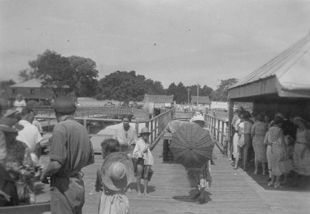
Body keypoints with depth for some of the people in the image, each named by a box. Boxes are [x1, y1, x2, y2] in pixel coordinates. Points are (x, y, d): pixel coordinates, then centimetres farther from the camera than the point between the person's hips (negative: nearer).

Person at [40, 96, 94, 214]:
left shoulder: (61, 128, -17)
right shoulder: (82, 128, 4)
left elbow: (56, 162, -22)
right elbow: (90, 159, 11)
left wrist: (44, 174, -4)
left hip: (63, 186, -7)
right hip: (79, 183, 7)